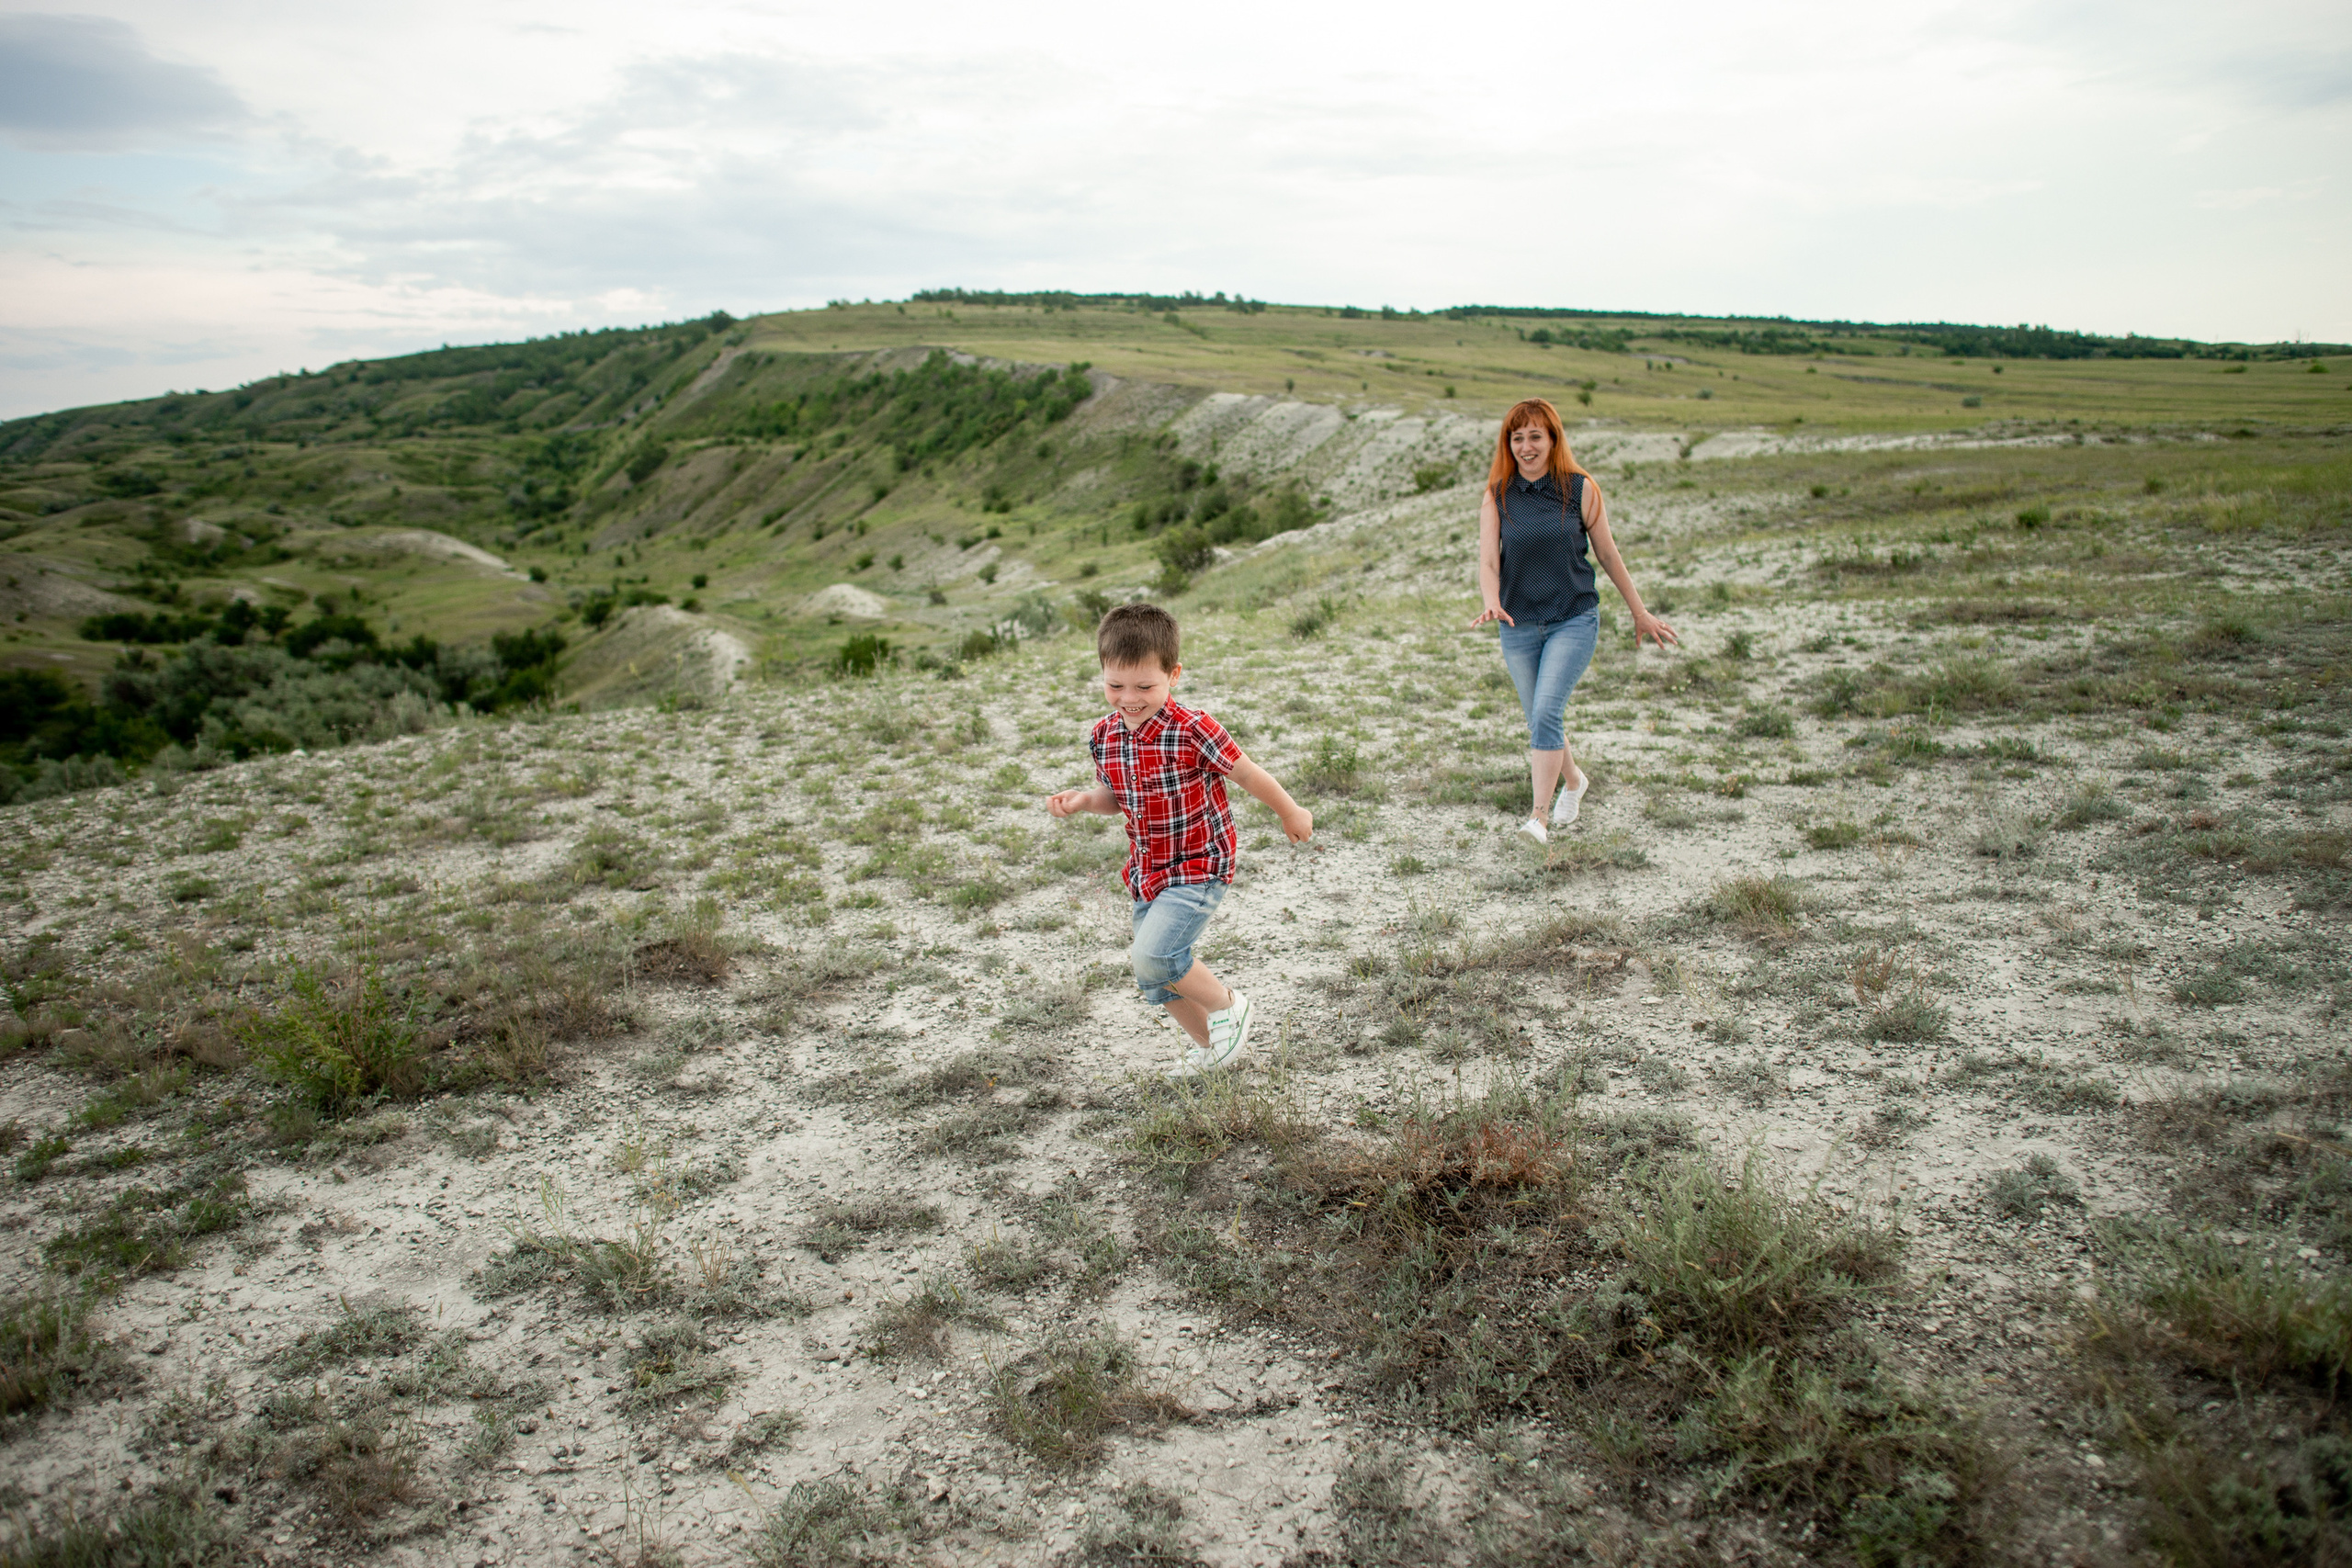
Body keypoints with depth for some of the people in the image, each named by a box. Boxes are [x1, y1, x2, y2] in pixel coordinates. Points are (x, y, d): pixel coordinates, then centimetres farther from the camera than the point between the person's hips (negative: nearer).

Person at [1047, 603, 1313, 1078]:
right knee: (1156, 983, 15)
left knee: (1152, 955, -24)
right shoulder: (1103, 736, -3)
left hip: (1198, 868, -7)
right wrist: (1083, 800, -7)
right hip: (1148, 873, 7)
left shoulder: (1192, 730, -22)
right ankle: (1209, 1046, 40)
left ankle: (1228, 1004, 3)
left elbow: (1246, 774, -9)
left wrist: (1291, 813, 3)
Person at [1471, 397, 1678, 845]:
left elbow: (1608, 554, 5)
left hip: (1574, 621, -3)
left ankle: (1538, 817, -17)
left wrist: (1640, 614, 12)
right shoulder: (1497, 497, -1)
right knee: (1540, 723, 13)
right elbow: (1487, 561, -10)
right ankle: (1574, 780, 43)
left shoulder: (1580, 489, -4)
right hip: (1518, 626, 3)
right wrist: (1492, 603, -31)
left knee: (1547, 712, -20)